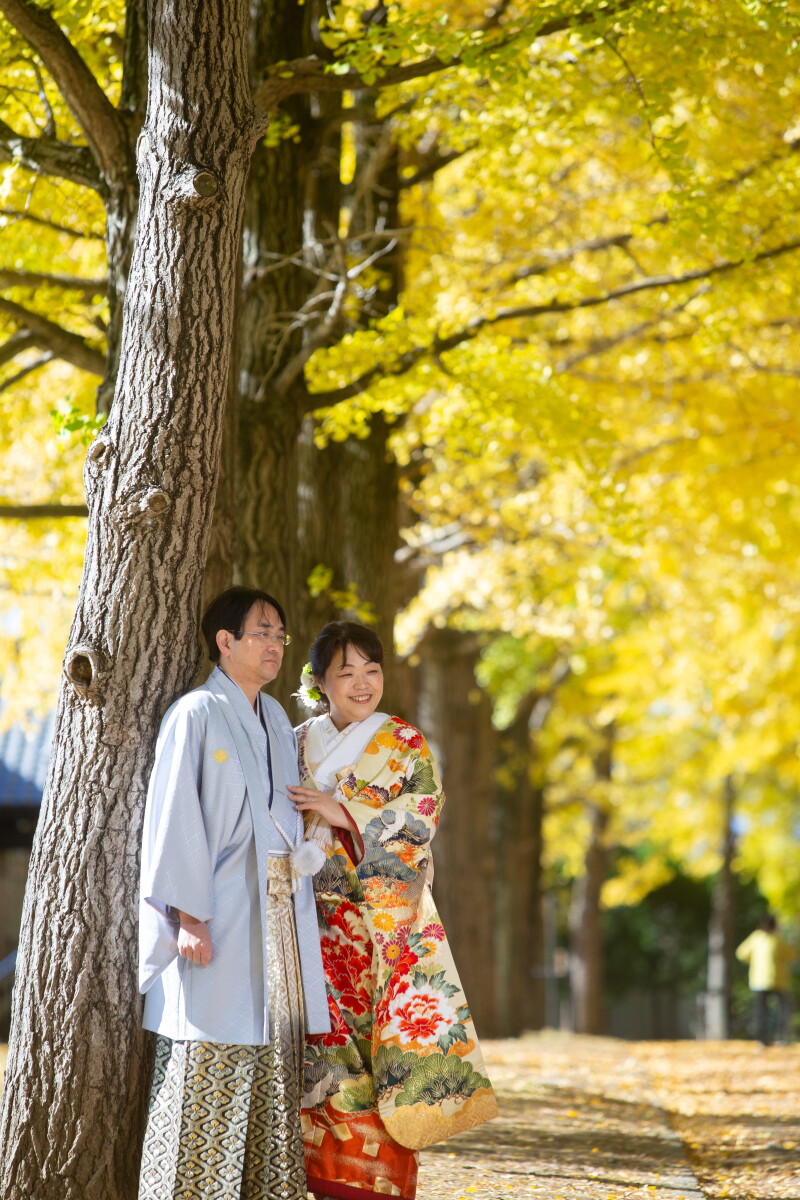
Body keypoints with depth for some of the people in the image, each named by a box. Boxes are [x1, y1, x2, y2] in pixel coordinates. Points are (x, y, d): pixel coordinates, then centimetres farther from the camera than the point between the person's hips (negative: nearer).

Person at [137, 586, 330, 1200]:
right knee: (209, 1066, -7)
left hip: (277, 914, 7)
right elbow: (175, 817, -11)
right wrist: (189, 915, -18)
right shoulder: (196, 715, -6)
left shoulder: (276, 719, 16)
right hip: (218, 913, -7)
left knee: (274, 1067, 7)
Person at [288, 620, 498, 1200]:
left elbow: (418, 827, -6)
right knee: (329, 1059, -5)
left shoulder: (407, 746, 5)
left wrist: (342, 813, -13)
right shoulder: (297, 745, 13)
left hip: (389, 928, -2)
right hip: (320, 927, 2)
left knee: (391, 1061, -8)